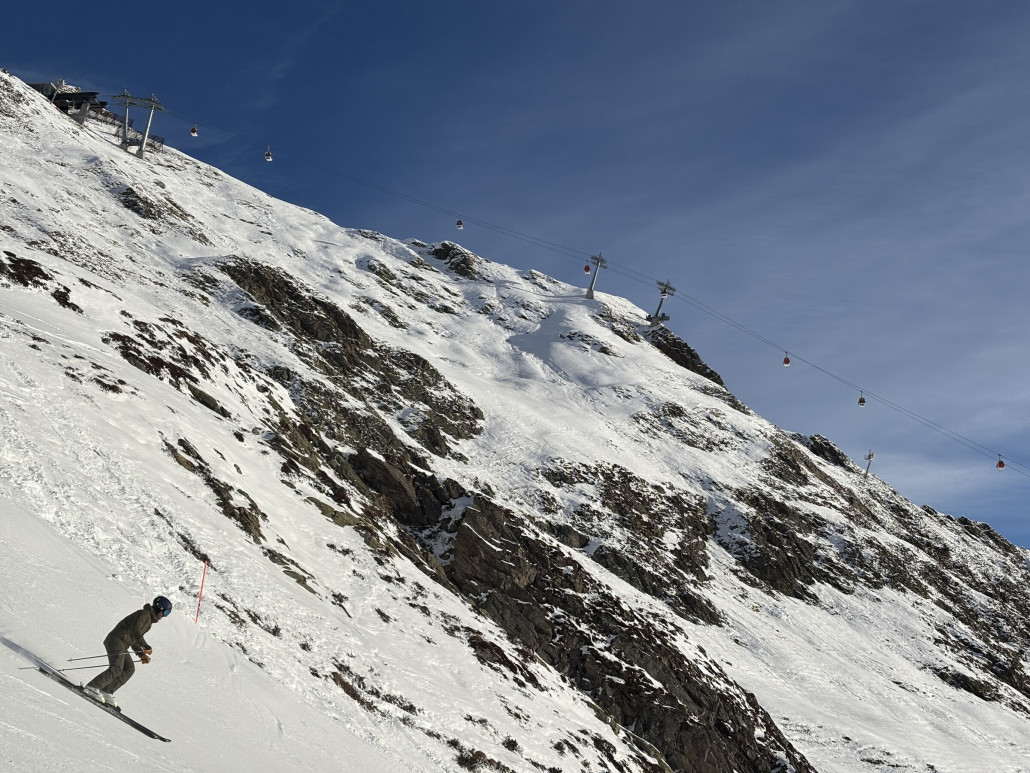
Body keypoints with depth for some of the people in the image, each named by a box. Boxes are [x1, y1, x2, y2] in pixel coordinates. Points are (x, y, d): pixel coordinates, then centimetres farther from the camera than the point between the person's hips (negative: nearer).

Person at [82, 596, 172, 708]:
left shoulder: (149, 619, 23)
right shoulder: (144, 614, -7)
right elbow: (135, 631, -23)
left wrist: (141, 654, 17)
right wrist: (146, 647, -19)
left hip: (122, 646, 10)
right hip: (116, 641, -10)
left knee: (129, 669, 1)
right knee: (116, 669, -21)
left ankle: (106, 692, -3)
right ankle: (91, 687, -23)